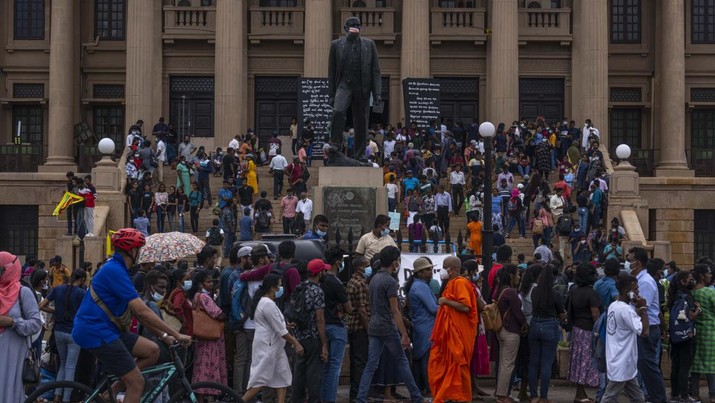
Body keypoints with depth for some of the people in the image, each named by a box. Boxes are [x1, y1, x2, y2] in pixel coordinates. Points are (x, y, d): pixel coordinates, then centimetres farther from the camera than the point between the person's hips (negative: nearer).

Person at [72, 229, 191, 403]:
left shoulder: (116, 269, 15)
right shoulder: (115, 271, -17)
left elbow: (138, 312, 17)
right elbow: (143, 312, -21)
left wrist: (163, 335, 11)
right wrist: (176, 335, -17)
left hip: (106, 329, 10)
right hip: (96, 332, -10)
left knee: (152, 351, 7)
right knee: (137, 383, -8)